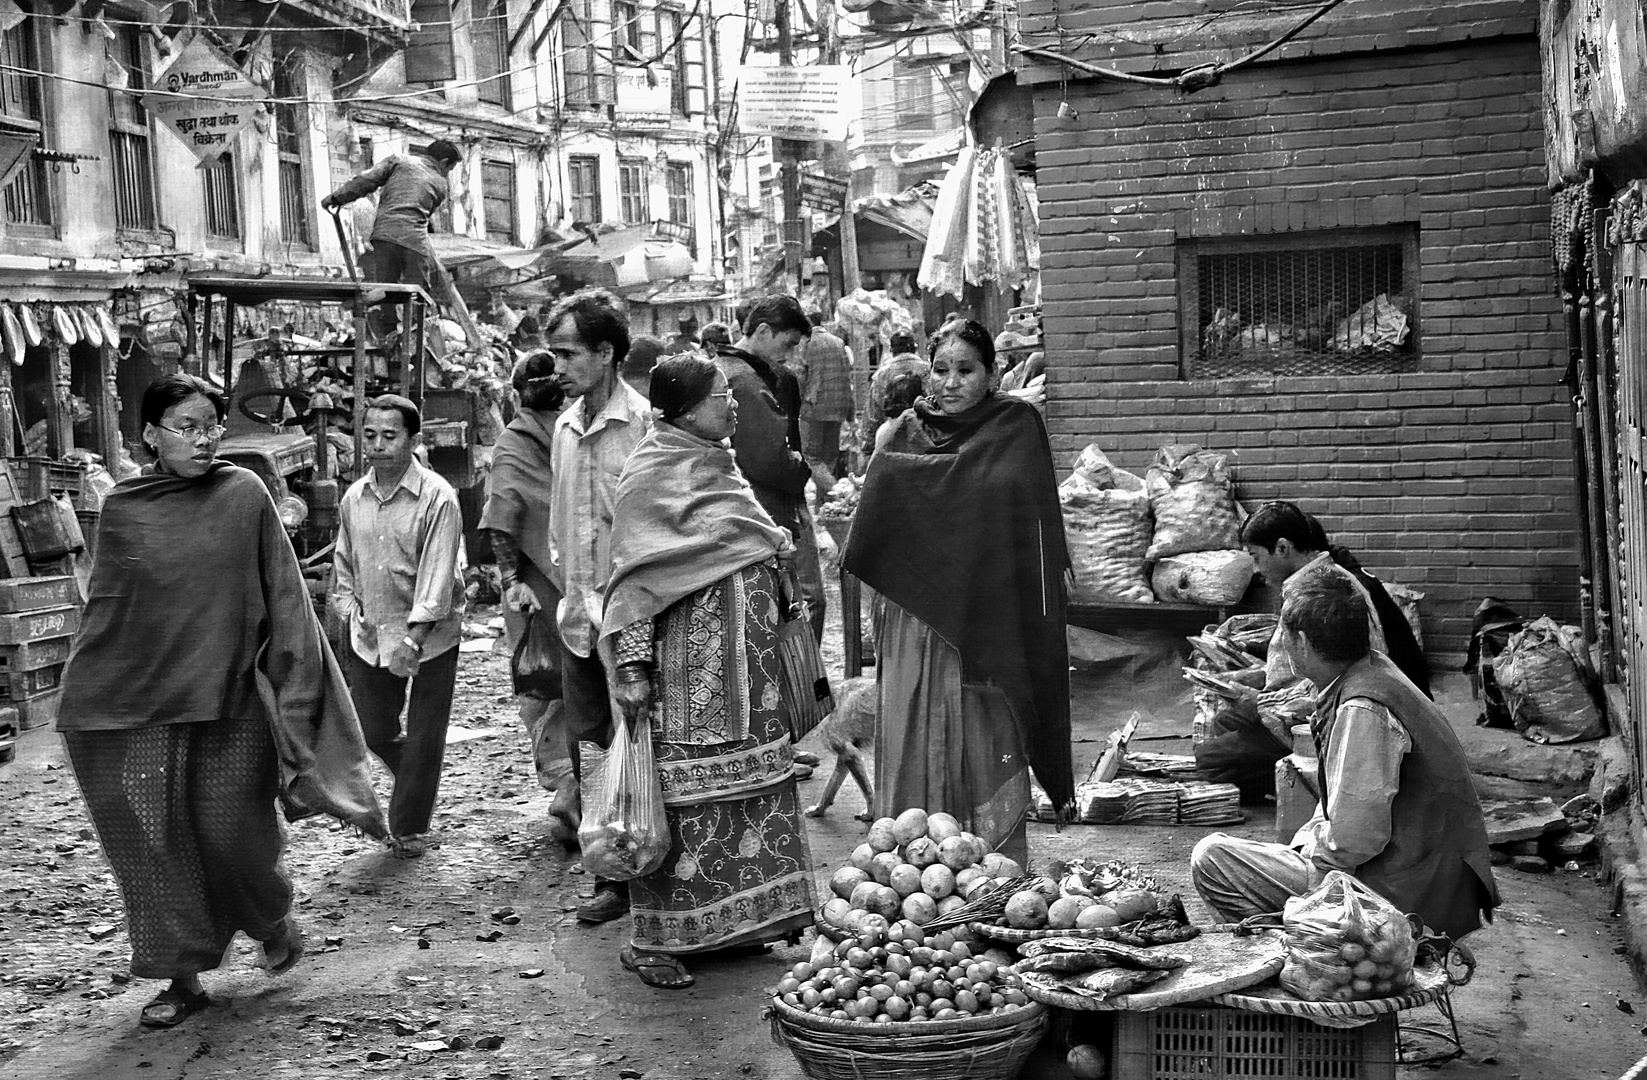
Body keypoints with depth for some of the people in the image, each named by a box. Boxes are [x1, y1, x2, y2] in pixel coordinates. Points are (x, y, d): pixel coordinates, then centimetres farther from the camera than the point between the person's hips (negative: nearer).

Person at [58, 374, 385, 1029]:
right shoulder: (122, 509, 2)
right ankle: (182, 979, 18)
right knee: (156, 842, 3)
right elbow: (103, 610, 11)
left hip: (230, 702, -2)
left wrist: (293, 683, -3)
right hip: (139, 707, 2)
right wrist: (83, 693, 12)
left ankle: (272, 919, 33)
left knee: (231, 832, 1)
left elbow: (283, 597, -1)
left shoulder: (244, 495, -3)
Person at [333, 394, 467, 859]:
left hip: (430, 633, -5)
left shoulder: (437, 498, -14)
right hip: (370, 635, 5)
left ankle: (410, 828, 20)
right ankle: (417, 781, 40)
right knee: (373, 732, 10)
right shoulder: (353, 498, 4)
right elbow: (343, 562, 17)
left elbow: (438, 574, -19)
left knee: (424, 737, 3)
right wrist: (350, 611, 2)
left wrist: (413, 639, -26)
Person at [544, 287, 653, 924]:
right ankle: (614, 876, 24)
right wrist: (568, 587, 15)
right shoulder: (565, 426, 9)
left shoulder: (645, 423, -14)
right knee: (587, 752, 12)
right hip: (579, 616, 7)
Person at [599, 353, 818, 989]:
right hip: (689, 661, -8)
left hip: (746, 663, 9)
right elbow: (634, 577, -14)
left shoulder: (718, 464, 14)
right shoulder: (653, 474, -10)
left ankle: (736, 921, 23)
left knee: (750, 793, 12)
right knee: (682, 800, -4)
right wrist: (632, 664, -18)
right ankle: (653, 941, 6)